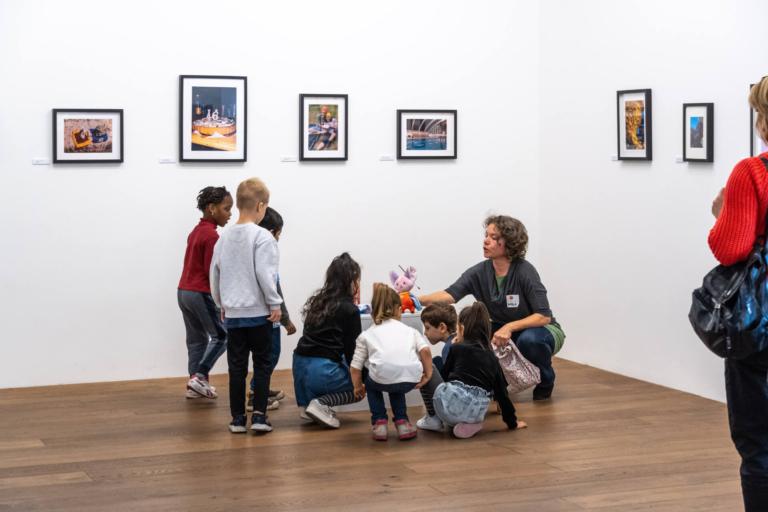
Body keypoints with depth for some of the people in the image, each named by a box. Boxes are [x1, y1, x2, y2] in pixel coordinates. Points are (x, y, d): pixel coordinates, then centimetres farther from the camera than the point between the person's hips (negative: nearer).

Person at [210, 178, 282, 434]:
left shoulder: (225, 237, 7)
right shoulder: (262, 236, -11)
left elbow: (214, 274, 12)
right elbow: (265, 274, -16)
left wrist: (222, 303, 23)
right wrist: (275, 303, -7)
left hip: (233, 313, 5)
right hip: (259, 313, -4)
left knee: (236, 367, 8)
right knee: (262, 365, 6)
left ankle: (238, 418, 11)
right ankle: (259, 416, 2)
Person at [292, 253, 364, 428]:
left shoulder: (318, 301, 15)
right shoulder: (350, 310, -5)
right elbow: (352, 349, -1)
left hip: (299, 367, 7)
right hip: (321, 371, -6)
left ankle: (306, 404, 17)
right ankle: (321, 403, -9)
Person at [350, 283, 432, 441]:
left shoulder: (366, 335, 24)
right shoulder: (410, 330, 27)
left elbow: (356, 366, 17)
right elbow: (425, 350, 8)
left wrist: (358, 387, 32)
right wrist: (428, 374, 18)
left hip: (382, 376, -2)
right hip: (411, 379, 2)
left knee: (371, 384, 36)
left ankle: (379, 422, 23)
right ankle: (402, 422, 24)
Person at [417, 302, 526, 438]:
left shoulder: (457, 348, 8)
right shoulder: (492, 357, 17)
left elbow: (444, 376, 17)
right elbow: (501, 392, 17)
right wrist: (512, 422, 25)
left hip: (451, 407, -4)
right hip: (477, 413, 4)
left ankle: (434, 419, 14)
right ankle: (471, 424, 9)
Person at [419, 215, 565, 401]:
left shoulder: (524, 271, -24)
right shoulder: (479, 272, -11)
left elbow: (544, 316, -26)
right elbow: (450, 295, -26)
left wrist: (510, 327, -39)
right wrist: (417, 300, -43)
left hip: (540, 330, -4)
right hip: (503, 332, 4)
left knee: (529, 339, -38)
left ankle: (546, 381, -5)